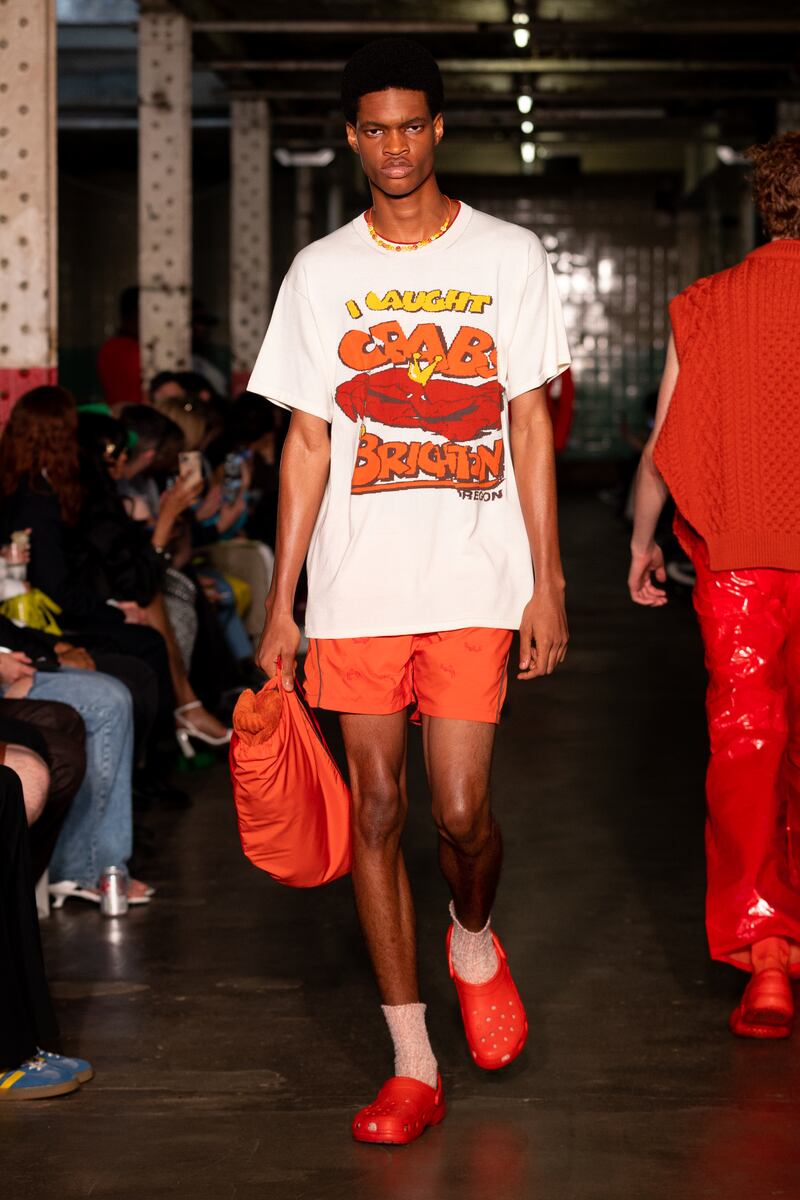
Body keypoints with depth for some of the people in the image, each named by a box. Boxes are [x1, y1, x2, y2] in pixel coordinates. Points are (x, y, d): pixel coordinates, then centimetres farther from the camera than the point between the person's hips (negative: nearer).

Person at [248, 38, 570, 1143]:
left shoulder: (508, 257, 6)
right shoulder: (320, 273, 9)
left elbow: (530, 425, 5)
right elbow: (309, 442, 9)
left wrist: (547, 581, -1)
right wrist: (281, 604, 5)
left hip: (475, 579, -2)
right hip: (355, 586, 2)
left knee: (460, 810, -9)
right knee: (377, 813, 2)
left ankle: (474, 944, 27)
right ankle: (414, 1066, 11)